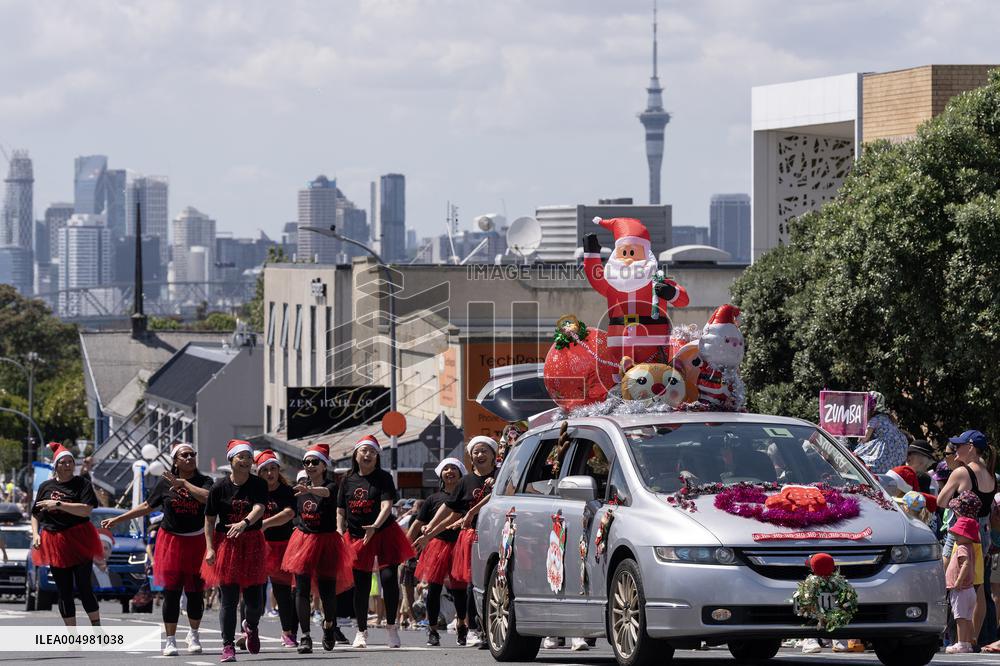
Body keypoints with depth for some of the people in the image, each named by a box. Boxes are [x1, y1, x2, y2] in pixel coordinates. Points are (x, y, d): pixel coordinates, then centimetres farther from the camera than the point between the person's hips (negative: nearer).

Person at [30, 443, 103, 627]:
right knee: (64, 591, 5)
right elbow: (35, 515, 14)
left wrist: (58, 504, -19)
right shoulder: (46, 487, 9)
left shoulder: (82, 484, -2)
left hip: (79, 542, -3)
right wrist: (35, 535, -3)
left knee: (84, 587, -7)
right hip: (55, 545, 3)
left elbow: (86, 510, -16)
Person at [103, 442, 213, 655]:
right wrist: (117, 519, 15)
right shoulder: (165, 483, 4)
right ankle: (170, 640, 5)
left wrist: (184, 484, -18)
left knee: (195, 592, 4)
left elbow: (208, 497, -22)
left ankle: (194, 634, 26)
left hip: (197, 542, 0)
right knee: (171, 592, -3)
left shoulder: (204, 481, 0)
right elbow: (147, 507, 14)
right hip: (171, 541, 0)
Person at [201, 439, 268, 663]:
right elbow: (209, 520, 0)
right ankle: (228, 646, 0)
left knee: (255, 599, 2)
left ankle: (251, 626, 36)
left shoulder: (259, 485, -1)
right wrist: (210, 548, -9)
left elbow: (259, 508, -19)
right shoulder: (219, 487, -3)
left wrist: (244, 523, -38)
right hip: (225, 543, -1)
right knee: (228, 598, -5)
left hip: (251, 542, 1)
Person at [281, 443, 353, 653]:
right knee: (302, 589, -6)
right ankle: (305, 636, -4)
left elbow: (326, 492, -34)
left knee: (327, 590, 1)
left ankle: (329, 624, 31)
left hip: (326, 541, -3)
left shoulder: (331, 486, -9)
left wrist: (310, 490, -52)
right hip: (303, 540, 3)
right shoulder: (299, 487, 6)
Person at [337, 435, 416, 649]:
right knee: (361, 586, 5)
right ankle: (362, 631, 18)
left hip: (383, 534, -3)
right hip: (357, 538, 3)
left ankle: (391, 626, 1)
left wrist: (375, 526, -31)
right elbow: (341, 512, 12)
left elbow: (387, 505, -15)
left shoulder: (384, 478, -2)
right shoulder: (348, 481, 8)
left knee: (389, 578, -13)